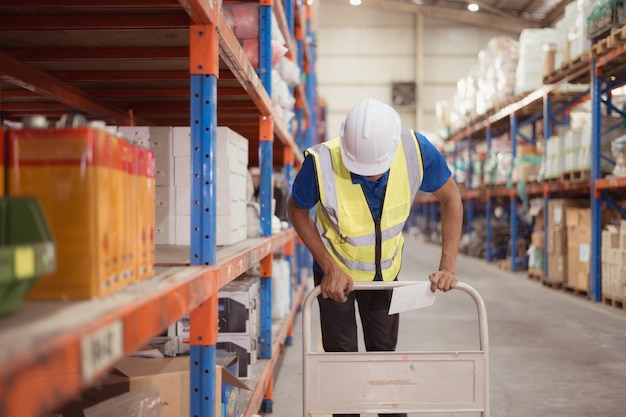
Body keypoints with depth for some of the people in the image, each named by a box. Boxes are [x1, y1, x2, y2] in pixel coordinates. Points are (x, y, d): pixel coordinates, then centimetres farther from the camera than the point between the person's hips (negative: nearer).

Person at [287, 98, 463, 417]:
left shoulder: (416, 151, -29)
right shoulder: (322, 163, -34)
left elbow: (451, 199, -11)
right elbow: (296, 210, -13)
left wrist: (447, 266, -18)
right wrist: (330, 267, -20)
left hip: (386, 270, 2)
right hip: (336, 271, -2)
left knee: (385, 354, 12)